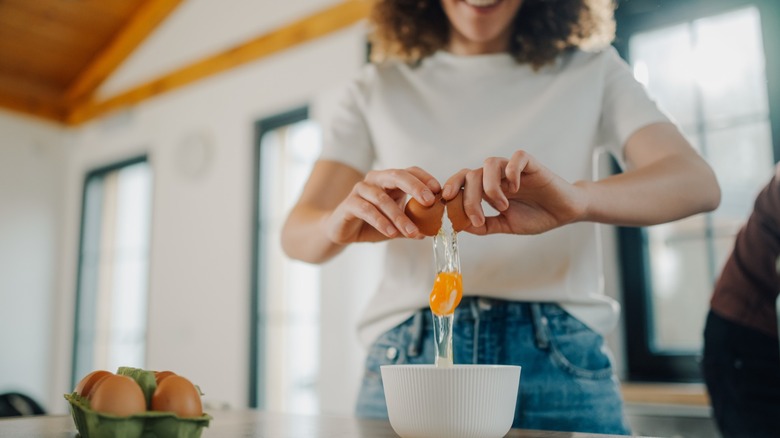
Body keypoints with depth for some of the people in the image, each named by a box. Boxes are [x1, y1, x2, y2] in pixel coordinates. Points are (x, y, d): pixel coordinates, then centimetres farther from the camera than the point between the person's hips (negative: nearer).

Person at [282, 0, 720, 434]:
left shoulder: (592, 71, 8)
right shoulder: (376, 89, 9)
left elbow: (698, 182, -7)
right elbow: (297, 233, 2)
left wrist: (578, 199, -28)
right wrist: (339, 224, -24)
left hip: (559, 361, 0)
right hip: (407, 355, 1)